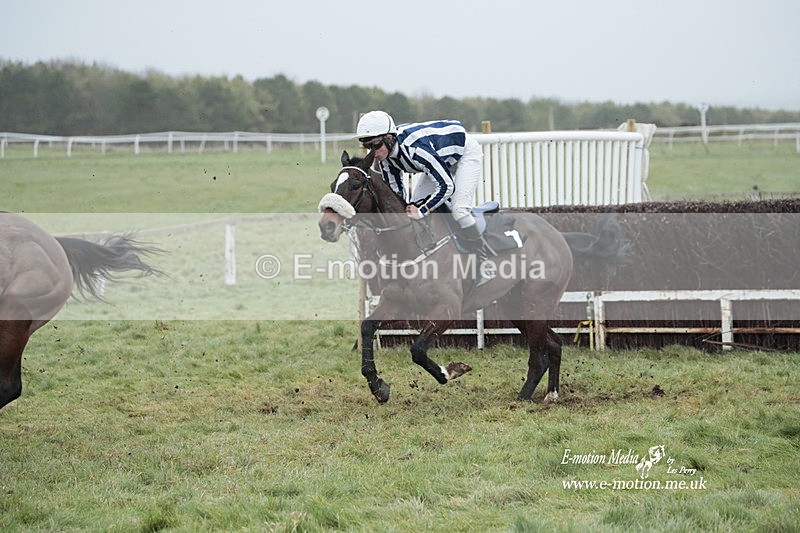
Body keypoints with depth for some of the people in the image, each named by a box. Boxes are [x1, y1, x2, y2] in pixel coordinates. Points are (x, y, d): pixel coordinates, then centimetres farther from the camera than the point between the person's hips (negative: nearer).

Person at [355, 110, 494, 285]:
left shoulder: (414, 148, -42)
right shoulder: (385, 157, -16)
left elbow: (446, 186, -37)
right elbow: (396, 193, -4)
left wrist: (421, 212, -33)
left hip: (466, 152, -9)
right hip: (440, 159, 9)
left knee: (458, 209, -22)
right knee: (415, 204, 0)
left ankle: (486, 265, -11)